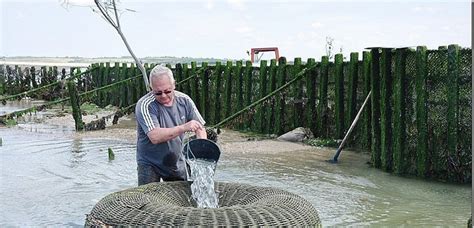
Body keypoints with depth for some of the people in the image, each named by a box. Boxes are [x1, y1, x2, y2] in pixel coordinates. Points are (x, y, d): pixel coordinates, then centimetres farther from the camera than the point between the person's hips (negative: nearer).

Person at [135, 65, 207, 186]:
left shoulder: (184, 101, -6)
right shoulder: (144, 105, -21)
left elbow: (200, 128, -1)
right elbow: (155, 137, -33)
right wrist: (183, 127, -41)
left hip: (177, 164, 4)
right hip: (150, 165, -4)